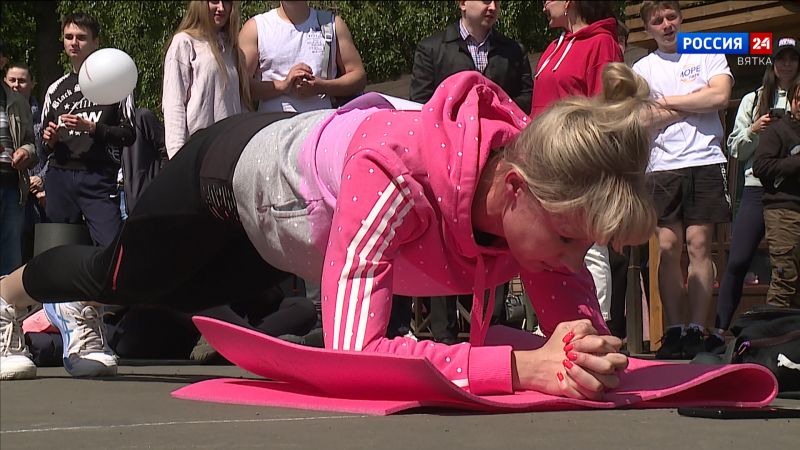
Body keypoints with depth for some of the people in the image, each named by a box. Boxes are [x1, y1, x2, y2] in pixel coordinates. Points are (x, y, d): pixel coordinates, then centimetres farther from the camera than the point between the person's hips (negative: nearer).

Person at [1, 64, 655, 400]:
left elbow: (579, 322, -26)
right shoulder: (398, 170, -50)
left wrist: (595, 358, -50)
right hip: (230, 169, -6)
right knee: (118, 278, 26)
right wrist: (522, 365, -62)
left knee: (183, 298, 33)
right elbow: (353, 353, -54)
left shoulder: (542, 182, -33)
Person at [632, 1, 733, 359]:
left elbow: (720, 96, -6)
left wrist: (667, 102, -1)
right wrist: (696, 102, -1)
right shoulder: (642, 69, 12)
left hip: (705, 162, -1)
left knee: (699, 245, -5)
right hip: (663, 167, 1)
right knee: (668, 248, -4)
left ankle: (697, 330, -5)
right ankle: (673, 332, -2)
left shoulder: (708, 54, 11)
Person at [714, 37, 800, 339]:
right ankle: (719, 331, -4)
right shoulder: (753, 101, 15)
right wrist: (754, 130, -4)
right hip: (758, 188, 1)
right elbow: (735, 149, 14)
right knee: (737, 262, -6)